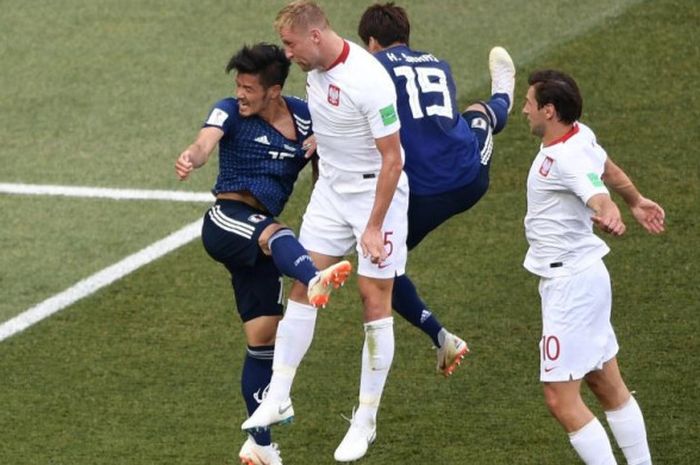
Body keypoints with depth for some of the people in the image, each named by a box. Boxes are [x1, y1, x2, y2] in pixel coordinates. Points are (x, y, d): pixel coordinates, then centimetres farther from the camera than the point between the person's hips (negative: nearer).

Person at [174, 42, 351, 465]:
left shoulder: (305, 117, 7)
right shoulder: (230, 112, -4)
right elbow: (206, 142, -25)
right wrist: (191, 158, -47)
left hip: (260, 234, 5)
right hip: (227, 220, -5)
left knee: (264, 338, 6)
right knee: (276, 234, -40)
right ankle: (315, 281, -76)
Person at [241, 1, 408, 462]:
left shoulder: (369, 81, -27)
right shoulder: (316, 66, -3)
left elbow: (392, 158, -22)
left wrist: (374, 227, -21)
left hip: (377, 191, -7)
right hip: (331, 188, 7)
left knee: (375, 300, -2)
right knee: (304, 285, 3)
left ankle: (366, 421, 6)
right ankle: (279, 398, 10)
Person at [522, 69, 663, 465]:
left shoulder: (569, 158, -24)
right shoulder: (580, 135, 3)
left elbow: (601, 199, -41)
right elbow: (609, 171, 24)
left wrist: (610, 217, -65)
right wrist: (636, 201, 42)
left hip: (570, 285, -10)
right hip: (585, 275, 10)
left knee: (561, 399, -9)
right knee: (608, 387, 17)